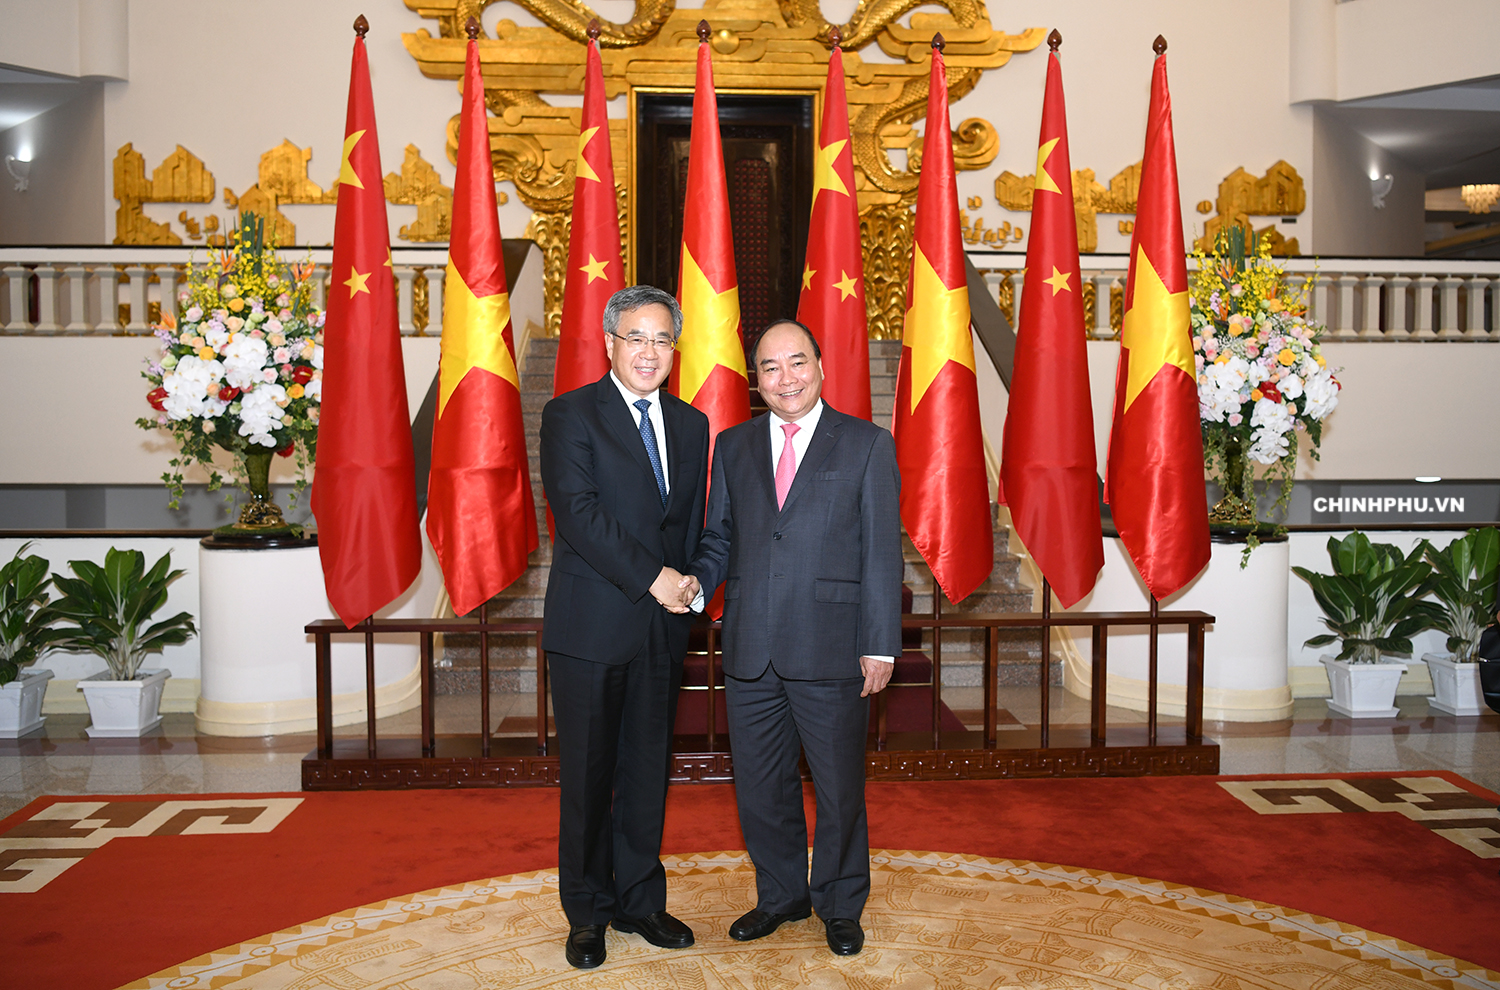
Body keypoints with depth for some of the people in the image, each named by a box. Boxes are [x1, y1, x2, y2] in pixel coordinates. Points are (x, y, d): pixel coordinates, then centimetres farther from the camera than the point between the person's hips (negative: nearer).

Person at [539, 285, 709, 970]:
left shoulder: (691, 424, 13)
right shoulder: (570, 415, -4)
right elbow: (577, 509, -15)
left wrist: (686, 588, 4)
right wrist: (651, 576, -18)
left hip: (662, 629, 5)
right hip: (591, 628, -4)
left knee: (648, 770, 12)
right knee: (588, 776, 5)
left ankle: (640, 901, 27)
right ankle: (588, 913, 21)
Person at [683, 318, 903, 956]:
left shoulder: (868, 445, 0)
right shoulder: (733, 446, 11)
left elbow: (881, 553, -2)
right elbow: (720, 536, 14)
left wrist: (880, 646, -7)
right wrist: (698, 580, -8)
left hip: (830, 651, -3)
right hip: (749, 651, 3)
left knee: (839, 789, 10)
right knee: (759, 787, 13)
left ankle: (841, 905, 31)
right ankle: (781, 895, 35)